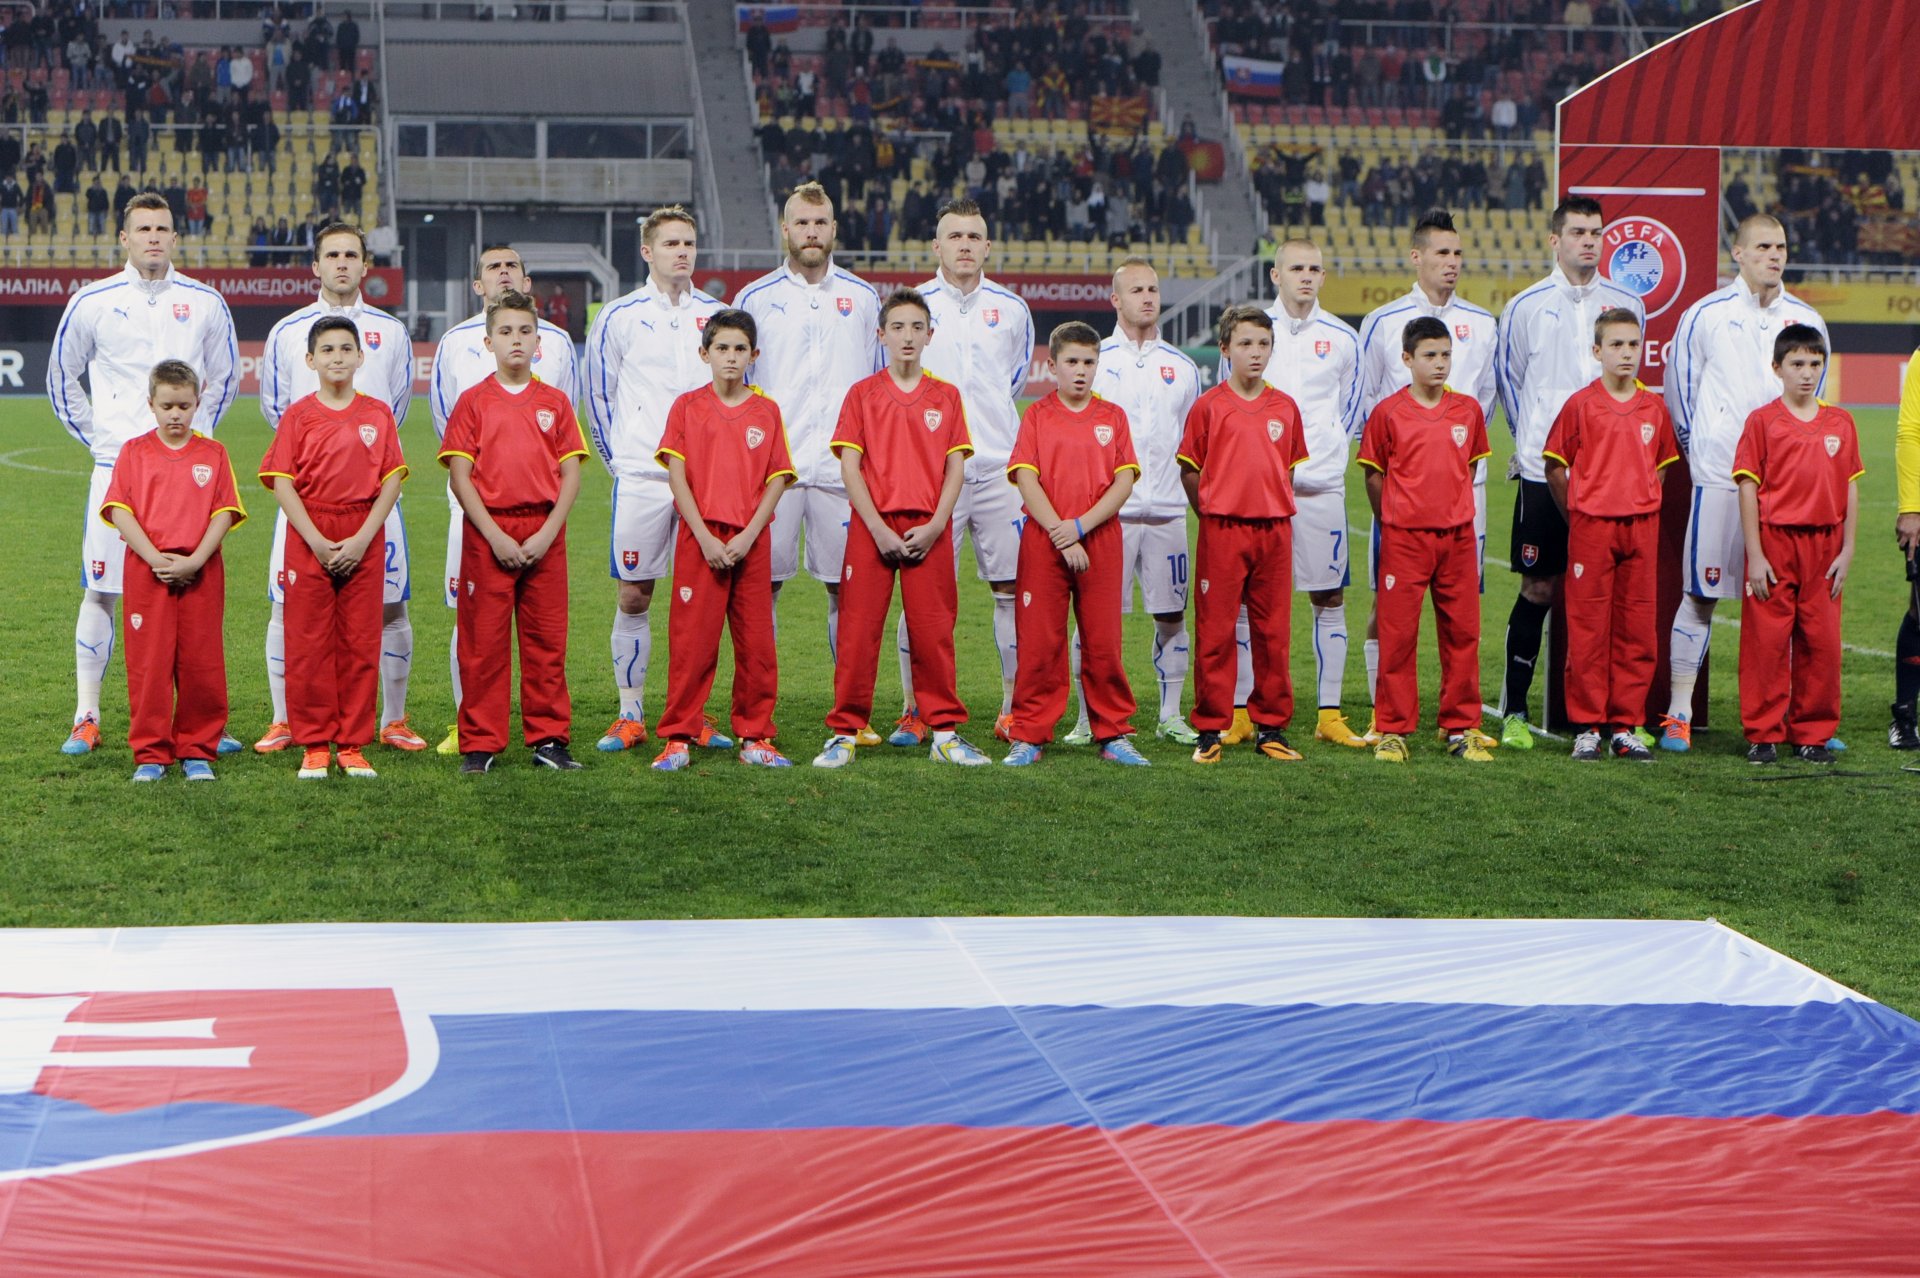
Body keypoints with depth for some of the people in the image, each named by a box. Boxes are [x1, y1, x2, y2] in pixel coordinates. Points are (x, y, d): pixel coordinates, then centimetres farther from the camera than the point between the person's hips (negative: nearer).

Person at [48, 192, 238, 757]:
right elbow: (62, 379, 15)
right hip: (117, 467, -1)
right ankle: (86, 719, 6)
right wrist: (98, 435, 9)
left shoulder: (204, 302, 6)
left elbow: (225, 375, 20)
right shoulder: (92, 303, 2)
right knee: (100, 591, -1)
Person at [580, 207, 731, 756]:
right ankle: (630, 715, 7)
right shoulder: (618, 317, 3)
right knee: (632, 596, -1)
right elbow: (598, 397, 11)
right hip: (641, 479, -2)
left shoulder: (718, 315, 10)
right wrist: (621, 460, 10)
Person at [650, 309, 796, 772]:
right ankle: (678, 738, 3)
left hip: (751, 541, 2)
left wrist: (748, 535, -9)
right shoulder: (687, 407, 3)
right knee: (691, 641, -2)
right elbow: (677, 476, -2)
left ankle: (755, 737, 12)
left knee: (756, 642, 3)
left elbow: (777, 480, 3)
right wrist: (705, 537, -11)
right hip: (700, 538, -2)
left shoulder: (767, 412, 7)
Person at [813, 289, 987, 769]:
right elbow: (849, 467, -1)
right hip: (872, 527, -1)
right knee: (858, 630, -2)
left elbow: (956, 467, 5)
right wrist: (879, 528, -11)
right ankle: (844, 733, 5)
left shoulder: (946, 396, 9)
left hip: (929, 532, 1)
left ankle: (945, 733, 9)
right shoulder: (862, 395, 4)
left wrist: (935, 525, -9)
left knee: (933, 632, 2)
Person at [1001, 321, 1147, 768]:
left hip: (1101, 542, 1)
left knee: (1103, 642, 3)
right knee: (1039, 642, 0)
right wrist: (1060, 535, -13)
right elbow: (1026, 480, -4)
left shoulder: (1112, 417, 8)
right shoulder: (1037, 415, 4)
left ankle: (1114, 735, 10)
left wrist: (1080, 526, -12)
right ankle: (1029, 736, 6)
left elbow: (1124, 483, 1)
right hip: (1043, 542, -1)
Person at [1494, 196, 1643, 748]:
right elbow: (1509, 380, 12)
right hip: (1543, 470, -2)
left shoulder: (1626, 304, 10)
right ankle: (1513, 711, 7)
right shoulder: (1525, 307, 3)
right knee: (1538, 588, 0)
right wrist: (1533, 441, 10)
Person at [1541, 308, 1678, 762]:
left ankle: (1626, 726, 11)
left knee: (1637, 629, 4)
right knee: (1588, 628, 0)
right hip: (1591, 525, -3)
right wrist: (1575, 516, 2)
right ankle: (1587, 727, 6)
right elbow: (1555, 467, 2)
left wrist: (1643, 507, 10)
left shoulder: (1654, 408, 7)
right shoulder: (1580, 405, -3)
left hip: (1642, 527, 3)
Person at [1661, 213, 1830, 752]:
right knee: (1700, 594, -2)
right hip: (1718, 478, -3)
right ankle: (1678, 715, 3)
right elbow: (1678, 387, 10)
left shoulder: (1806, 320, 10)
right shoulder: (1706, 315, 1)